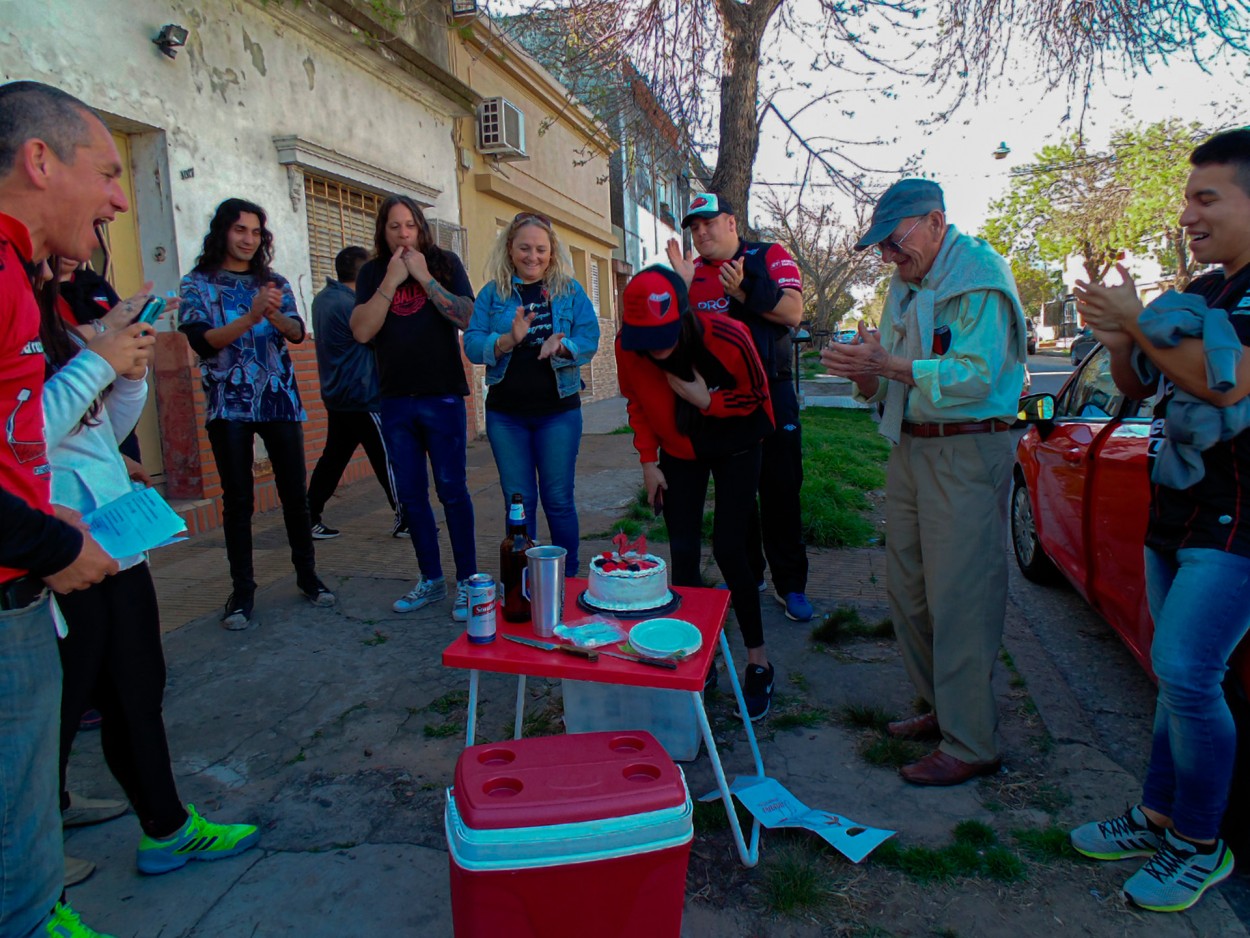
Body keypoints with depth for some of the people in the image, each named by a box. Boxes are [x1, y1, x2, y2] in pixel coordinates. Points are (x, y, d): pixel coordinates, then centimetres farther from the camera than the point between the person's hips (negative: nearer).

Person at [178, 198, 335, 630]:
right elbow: (202, 340, -9)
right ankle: (242, 591, 9)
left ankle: (307, 576, 17)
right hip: (229, 405, -2)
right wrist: (253, 314, -23)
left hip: (280, 401, 2)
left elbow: (297, 332, -2)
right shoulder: (198, 284, 5)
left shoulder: (275, 282, 13)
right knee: (238, 501, 0)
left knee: (295, 494, 4)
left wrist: (275, 314, -25)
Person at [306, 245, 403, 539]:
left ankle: (310, 517, 14)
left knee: (333, 457, 12)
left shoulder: (323, 298, 10)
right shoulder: (351, 305, -18)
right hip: (362, 397, -9)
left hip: (337, 395, 9)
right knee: (385, 458, -2)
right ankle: (403, 519, 5)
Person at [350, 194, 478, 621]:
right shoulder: (372, 273, 8)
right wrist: (391, 281, -10)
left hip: (442, 395, -3)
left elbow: (468, 317, -12)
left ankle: (467, 582, 9)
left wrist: (424, 276, -14)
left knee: (451, 490, -1)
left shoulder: (444, 263, 2)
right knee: (410, 494, 9)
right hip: (396, 399, 4)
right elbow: (361, 330, -6)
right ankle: (431, 580, 22)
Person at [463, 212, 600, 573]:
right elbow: (472, 345, -6)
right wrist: (507, 340, -25)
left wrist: (562, 347, -27)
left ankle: (568, 579, 21)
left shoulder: (570, 290, 3)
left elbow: (589, 340, -6)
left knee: (558, 499, 6)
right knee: (518, 501, 9)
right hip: (506, 412, 1)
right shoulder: (492, 293, 4)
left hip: (558, 410, -1)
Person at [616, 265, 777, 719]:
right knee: (683, 553, -1)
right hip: (678, 451, 3)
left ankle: (758, 662, 5)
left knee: (728, 549, -10)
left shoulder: (727, 337, -31)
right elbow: (637, 403, -1)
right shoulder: (628, 346, -21)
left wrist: (707, 400, -28)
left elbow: (756, 394, -13)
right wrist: (648, 461, -4)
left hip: (733, 447, -3)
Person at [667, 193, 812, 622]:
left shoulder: (769, 256, 1)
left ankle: (790, 584, 14)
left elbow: (792, 312, -11)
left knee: (781, 490, 2)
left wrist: (745, 290, -20)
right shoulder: (690, 272, 10)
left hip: (771, 393, -2)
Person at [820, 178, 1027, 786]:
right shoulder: (905, 285, 17)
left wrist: (889, 364, -27)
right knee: (906, 593, 12)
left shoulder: (979, 277, -8)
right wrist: (866, 373, -6)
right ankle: (942, 708, 28)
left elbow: (977, 373, -21)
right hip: (909, 449, 9)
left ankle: (970, 745, 5)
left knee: (958, 600, -7)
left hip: (968, 452, -9)